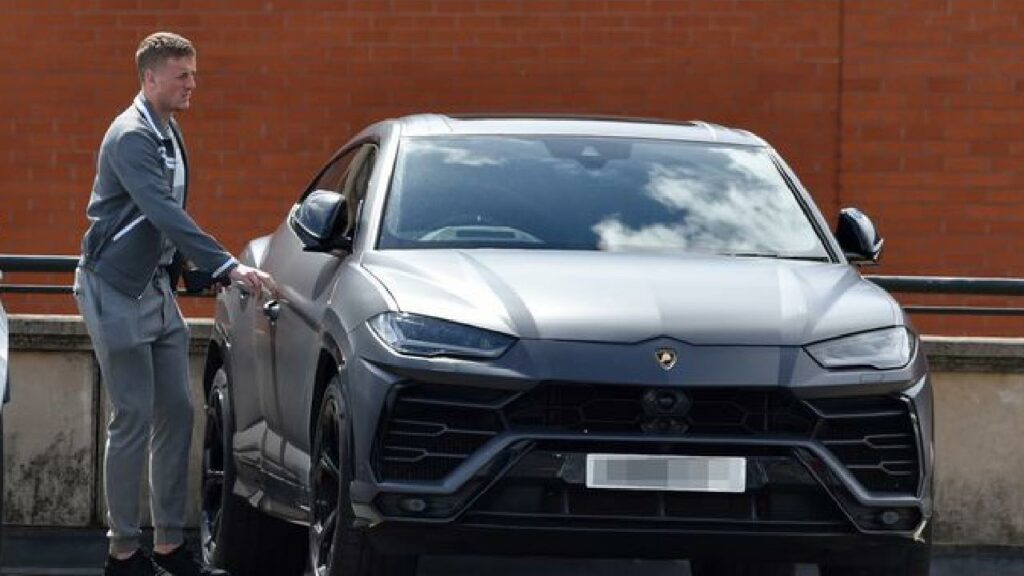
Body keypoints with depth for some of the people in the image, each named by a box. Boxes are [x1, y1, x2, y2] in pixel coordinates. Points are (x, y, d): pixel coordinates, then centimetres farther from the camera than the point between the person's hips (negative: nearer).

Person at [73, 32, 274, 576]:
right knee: (134, 421, -7)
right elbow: (166, 214, -30)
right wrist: (229, 267, -35)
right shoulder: (131, 137, -19)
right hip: (116, 291, -9)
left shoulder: (169, 135, 12)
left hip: (156, 288, 9)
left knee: (176, 415, 6)